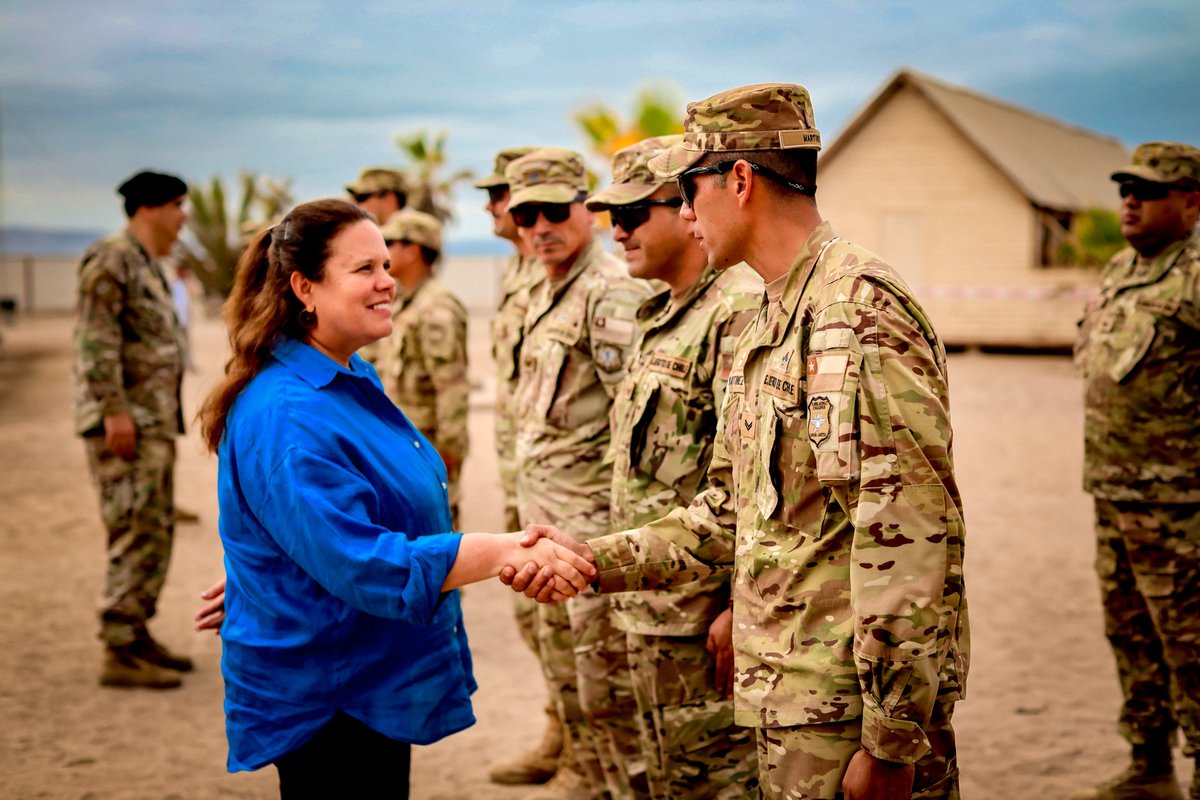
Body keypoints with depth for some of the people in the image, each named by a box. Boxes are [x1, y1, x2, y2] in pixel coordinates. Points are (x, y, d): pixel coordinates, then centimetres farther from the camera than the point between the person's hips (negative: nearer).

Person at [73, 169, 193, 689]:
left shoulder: (149, 267, 19)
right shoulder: (110, 259, -10)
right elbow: (96, 339, -18)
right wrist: (115, 410, -23)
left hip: (154, 423, 10)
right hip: (123, 423, -10)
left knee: (156, 534, 13)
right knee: (136, 536, -11)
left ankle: (137, 635, 21)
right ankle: (119, 654, -7)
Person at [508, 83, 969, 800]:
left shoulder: (859, 309, -17)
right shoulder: (769, 323, 15)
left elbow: (909, 535, -23)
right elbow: (731, 515, 18)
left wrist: (894, 741, -22)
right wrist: (591, 559, 8)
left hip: (852, 708, -9)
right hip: (791, 697, 9)